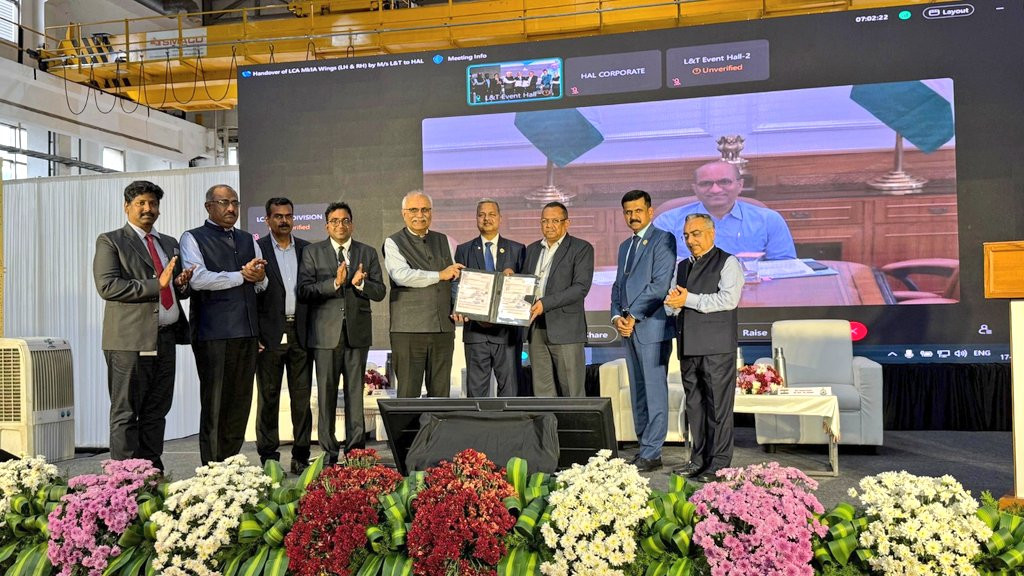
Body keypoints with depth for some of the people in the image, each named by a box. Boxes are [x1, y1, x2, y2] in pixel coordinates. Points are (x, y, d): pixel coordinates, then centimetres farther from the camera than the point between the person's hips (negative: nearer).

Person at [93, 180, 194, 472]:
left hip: (165, 339, 6)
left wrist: (182, 284, 2)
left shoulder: (170, 244, 20)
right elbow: (107, 286, -11)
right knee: (125, 414, -2)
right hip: (130, 340, -6)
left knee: (156, 413, 9)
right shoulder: (110, 241, 2)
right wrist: (156, 285, -17)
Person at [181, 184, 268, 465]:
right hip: (213, 333, -5)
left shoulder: (248, 239, 20)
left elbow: (262, 282, 14)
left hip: (247, 331, 6)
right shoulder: (193, 239, 2)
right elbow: (198, 279, -14)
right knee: (214, 405, -1)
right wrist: (241, 275, -8)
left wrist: (259, 276, -10)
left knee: (241, 403, 8)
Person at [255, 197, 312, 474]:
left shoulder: (307, 249, 11)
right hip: (270, 334, -3)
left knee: (302, 397, 5)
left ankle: (301, 456, 13)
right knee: (268, 397, 4)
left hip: (301, 334, 3)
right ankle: (268, 456, 11)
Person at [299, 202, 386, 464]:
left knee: (355, 393, 4)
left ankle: (355, 449, 11)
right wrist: (334, 282, -18)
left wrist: (360, 283, -14)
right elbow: (305, 290, -5)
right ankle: (330, 451, 11)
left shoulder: (368, 253, 12)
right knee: (326, 393, 2)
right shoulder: (312, 253, 7)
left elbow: (379, 292, 6)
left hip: (357, 332, 1)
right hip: (326, 333, -1)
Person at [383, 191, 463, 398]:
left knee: (441, 393, 7)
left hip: (443, 327, 4)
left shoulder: (443, 241, 17)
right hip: (409, 329, -4)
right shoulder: (393, 243, 2)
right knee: (408, 394, -1)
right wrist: (439, 275, -12)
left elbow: (455, 278, 23)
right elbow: (401, 275, -15)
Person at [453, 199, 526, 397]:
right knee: (475, 390, 4)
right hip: (475, 330, 0)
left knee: (509, 388, 2)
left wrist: (513, 277, -15)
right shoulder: (464, 250, 10)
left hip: (507, 330, 0)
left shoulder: (517, 249, 9)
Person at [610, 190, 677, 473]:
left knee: (654, 390, -5)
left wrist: (633, 316, -13)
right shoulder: (625, 246, 21)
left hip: (652, 326, -8)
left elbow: (660, 285, -14)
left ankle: (651, 454, -3)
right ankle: (644, 447, 17)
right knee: (637, 392, 10)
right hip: (629, 329, 8)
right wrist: (616, 316, 1)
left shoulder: (663, 240, -4)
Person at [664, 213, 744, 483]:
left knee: (718, 405, -4)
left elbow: (728, 299, -15)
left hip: (716, 348, -7)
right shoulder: (682, 266, 21)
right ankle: (699, 459, 21)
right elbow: (672, 306, 20)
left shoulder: (727, 263, 0)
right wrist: (673, 302, -5)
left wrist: (689, 300, -13)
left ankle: (719, 464, 2)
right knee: (694, 405, 11)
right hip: (688, 347, 7)